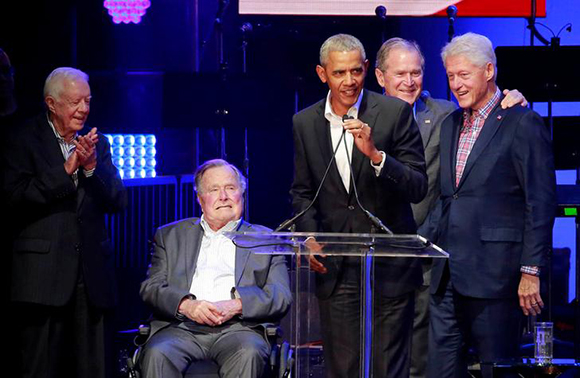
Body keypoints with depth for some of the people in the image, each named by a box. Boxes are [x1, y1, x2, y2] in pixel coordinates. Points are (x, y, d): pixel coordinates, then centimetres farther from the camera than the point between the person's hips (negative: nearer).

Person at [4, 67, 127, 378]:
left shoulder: (97, 144, 15)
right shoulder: (23, 141, 1)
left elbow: (118, 201, 7)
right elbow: (16, 198, -11)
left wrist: (91, 166, -9)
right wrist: (66, 170, -15)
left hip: (90, 277, 5)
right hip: (43, 276, -4)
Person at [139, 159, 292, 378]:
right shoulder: (171, 236, 22)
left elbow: (282, 297, 7)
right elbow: (150, 287, 11)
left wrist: (236, 305, -12)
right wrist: (185, 304, -11)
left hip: (237, 328, -1)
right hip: (182, 328, 1)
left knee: (248, 354, -36)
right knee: (157, 354, -32)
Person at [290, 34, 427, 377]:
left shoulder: (395, 113, -6)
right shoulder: (305, 123, 5)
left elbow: (418, 189, -11)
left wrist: (375, 155, -25)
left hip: (389, 267, -3)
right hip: (334, 268, 3)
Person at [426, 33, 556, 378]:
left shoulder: (522, 124, -6)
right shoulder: (451, 124, 17)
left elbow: (541, 203, -10)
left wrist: (531, 271, -14)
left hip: (493, 272, -7)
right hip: (448, 273, 7)